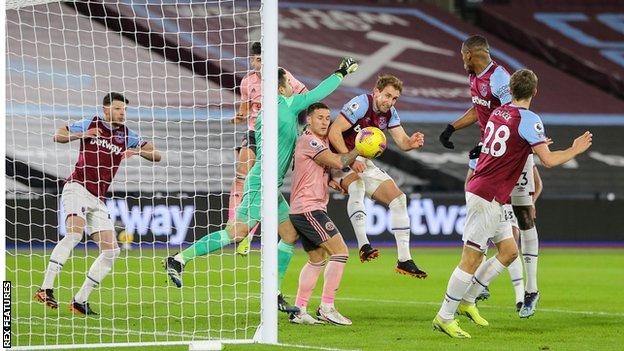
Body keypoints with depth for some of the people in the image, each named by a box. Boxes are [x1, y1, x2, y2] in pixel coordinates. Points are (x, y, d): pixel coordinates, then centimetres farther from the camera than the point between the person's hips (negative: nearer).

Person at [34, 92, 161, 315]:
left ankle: (80, 301, 5)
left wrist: (137, 150, -9)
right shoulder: (90, 125, 6)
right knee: (74, 234, -29)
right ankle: (45, 290, -33)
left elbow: (156, 156, 11)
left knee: (111, 251, -2)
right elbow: (58, 136, 9)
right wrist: (81, 135, -10)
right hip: (77, 188, -6)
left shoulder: (126, 136, 14)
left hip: (98, 200, 6)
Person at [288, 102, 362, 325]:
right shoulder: (309, 141, -12)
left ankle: (299, 311, 15)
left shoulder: (320, 142, 20)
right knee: (340, 251, -14)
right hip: (308, 208, -11)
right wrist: (359, 151, -7)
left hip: (307, 210, 11)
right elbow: (338, 162, -19)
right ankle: (327, 307, -13)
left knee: (317, 260, 15)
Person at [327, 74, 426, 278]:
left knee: (398, 198, 1)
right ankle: (363, 246, -44)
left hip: (363, 163, 8)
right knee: (357, 187, -38)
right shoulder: (361, 104, -21)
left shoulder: (390, 113, 2)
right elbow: (333, 133, -27)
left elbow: (402, 142, -1)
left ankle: (404, 261, 4)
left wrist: (412, 142, -25)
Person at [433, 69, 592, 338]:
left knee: (509, 251, 15)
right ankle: (444, 318, -2)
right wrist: (576, 149, -3)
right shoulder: (528, 119, -15)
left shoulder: (499, 112, 10)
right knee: (472, 258, -5)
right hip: (487, 197, -9)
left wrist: (533, 145, 36)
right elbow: (548, 160, -19)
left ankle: (467, 300, 20)